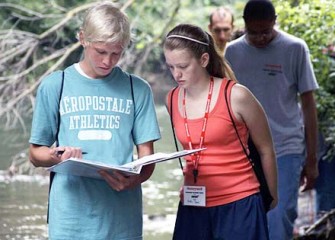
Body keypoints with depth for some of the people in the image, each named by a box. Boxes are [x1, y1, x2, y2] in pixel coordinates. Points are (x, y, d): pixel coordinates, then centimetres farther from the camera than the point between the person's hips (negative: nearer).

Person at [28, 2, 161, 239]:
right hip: (71, 216, -1)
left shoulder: (137, 90, 6)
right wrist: (57, 156, -14)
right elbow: (36, 154, 9)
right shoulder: (54, 86, 5)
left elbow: (147, 157, 5)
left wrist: (131, 181, -16)